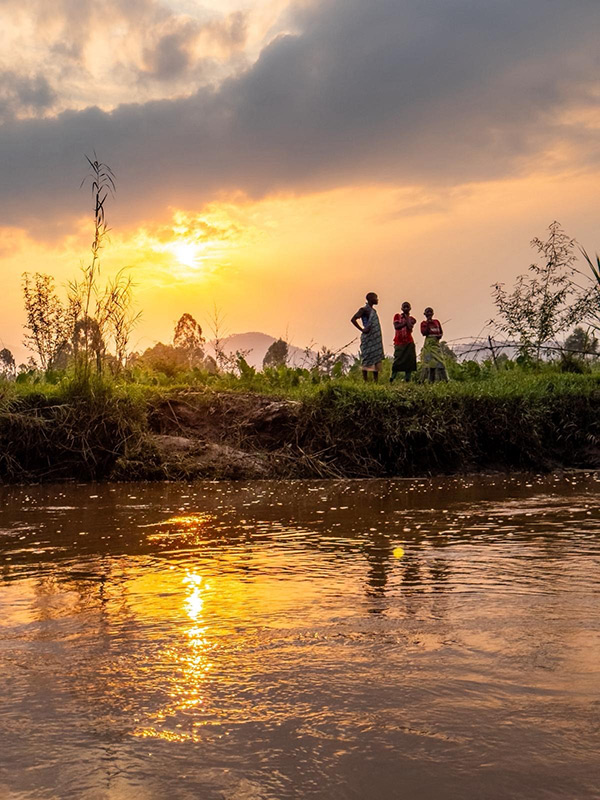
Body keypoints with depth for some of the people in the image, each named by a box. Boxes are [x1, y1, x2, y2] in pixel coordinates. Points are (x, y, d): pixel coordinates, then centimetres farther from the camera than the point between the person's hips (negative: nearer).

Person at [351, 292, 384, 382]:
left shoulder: (373, 311, 18)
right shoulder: (364, 310, -8)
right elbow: (353, 319, -18)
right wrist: (362, 330, -19)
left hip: (376, 338, 9)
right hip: (368, 338, -9)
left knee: (377, 359, 7)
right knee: (367, 359, -6)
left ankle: (376, 381, 10)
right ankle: (365, 380, -4)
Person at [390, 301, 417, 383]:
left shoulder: (411, 319, 13)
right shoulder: (397, 316, 9)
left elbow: (410, 327, -9)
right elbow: (396, 326, -7)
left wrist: (406, 317, 0)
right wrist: (405, 323, -8)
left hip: (409, 343, 2)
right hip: (399, 343, -2)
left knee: (409, 361, -3)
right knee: (397, 361, -9)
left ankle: (407, 380, -2)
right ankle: (391, 380, -4)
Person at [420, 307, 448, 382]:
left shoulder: (437, 322, 14)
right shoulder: (424, 323, 5)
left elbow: (441, 332, 18)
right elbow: (424, 333, -9)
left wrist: (440, 335, -5)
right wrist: (428, 323, -9)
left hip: (436, 343, 3)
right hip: (428, 344, -3)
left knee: (439, 361, -5)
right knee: (429, 361, -8)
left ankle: (444, 380, -7)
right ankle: (430, 381, -7)